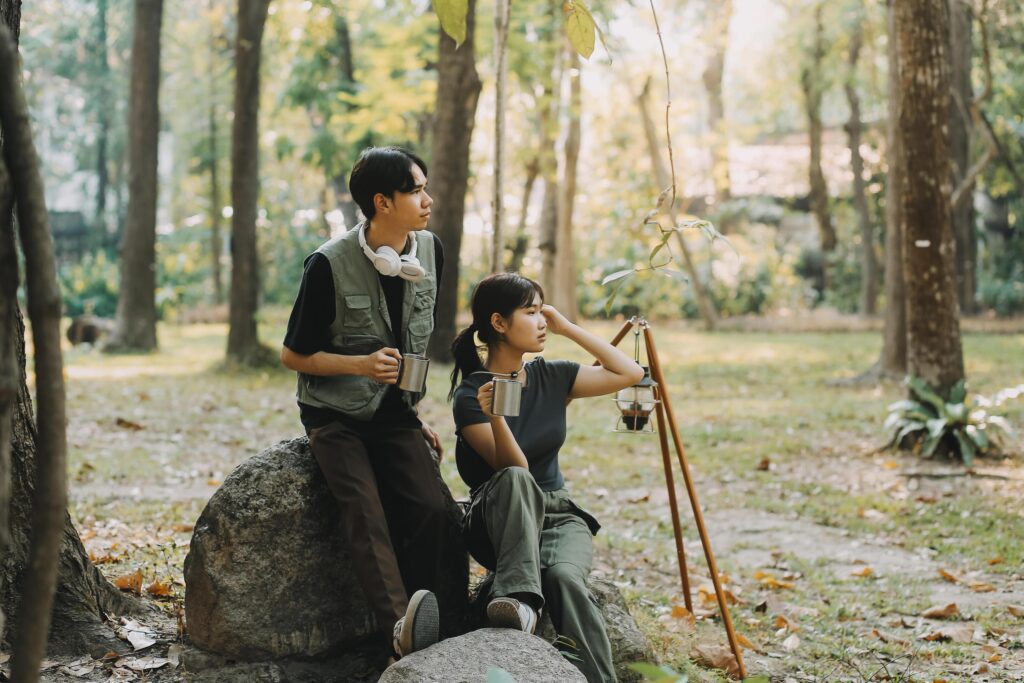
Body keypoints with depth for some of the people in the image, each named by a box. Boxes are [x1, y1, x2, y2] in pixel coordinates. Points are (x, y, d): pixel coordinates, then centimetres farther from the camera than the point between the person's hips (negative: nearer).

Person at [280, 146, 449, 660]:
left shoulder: (429, 251, 3)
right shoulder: (329, 265, -14)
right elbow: (293, 355, -5)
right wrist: (361, 364, -19)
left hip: (395, 413, 5)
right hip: (336, 415, -5)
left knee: (431, 511, -19)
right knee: (365, 514, -27)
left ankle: (424, 630, -14)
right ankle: (403, 626, -43)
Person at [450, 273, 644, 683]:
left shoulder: (551, 378, 4)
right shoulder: (469, 396, -10)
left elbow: (630, 373, 1)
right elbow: (514, 468, -19)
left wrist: (569, 329, -1)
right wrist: (494, 416, -36)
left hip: (557, 514, 3)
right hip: (501, 521, -3)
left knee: (564, 576, -33)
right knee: (514, 480, -38)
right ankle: (518, 597, -46)